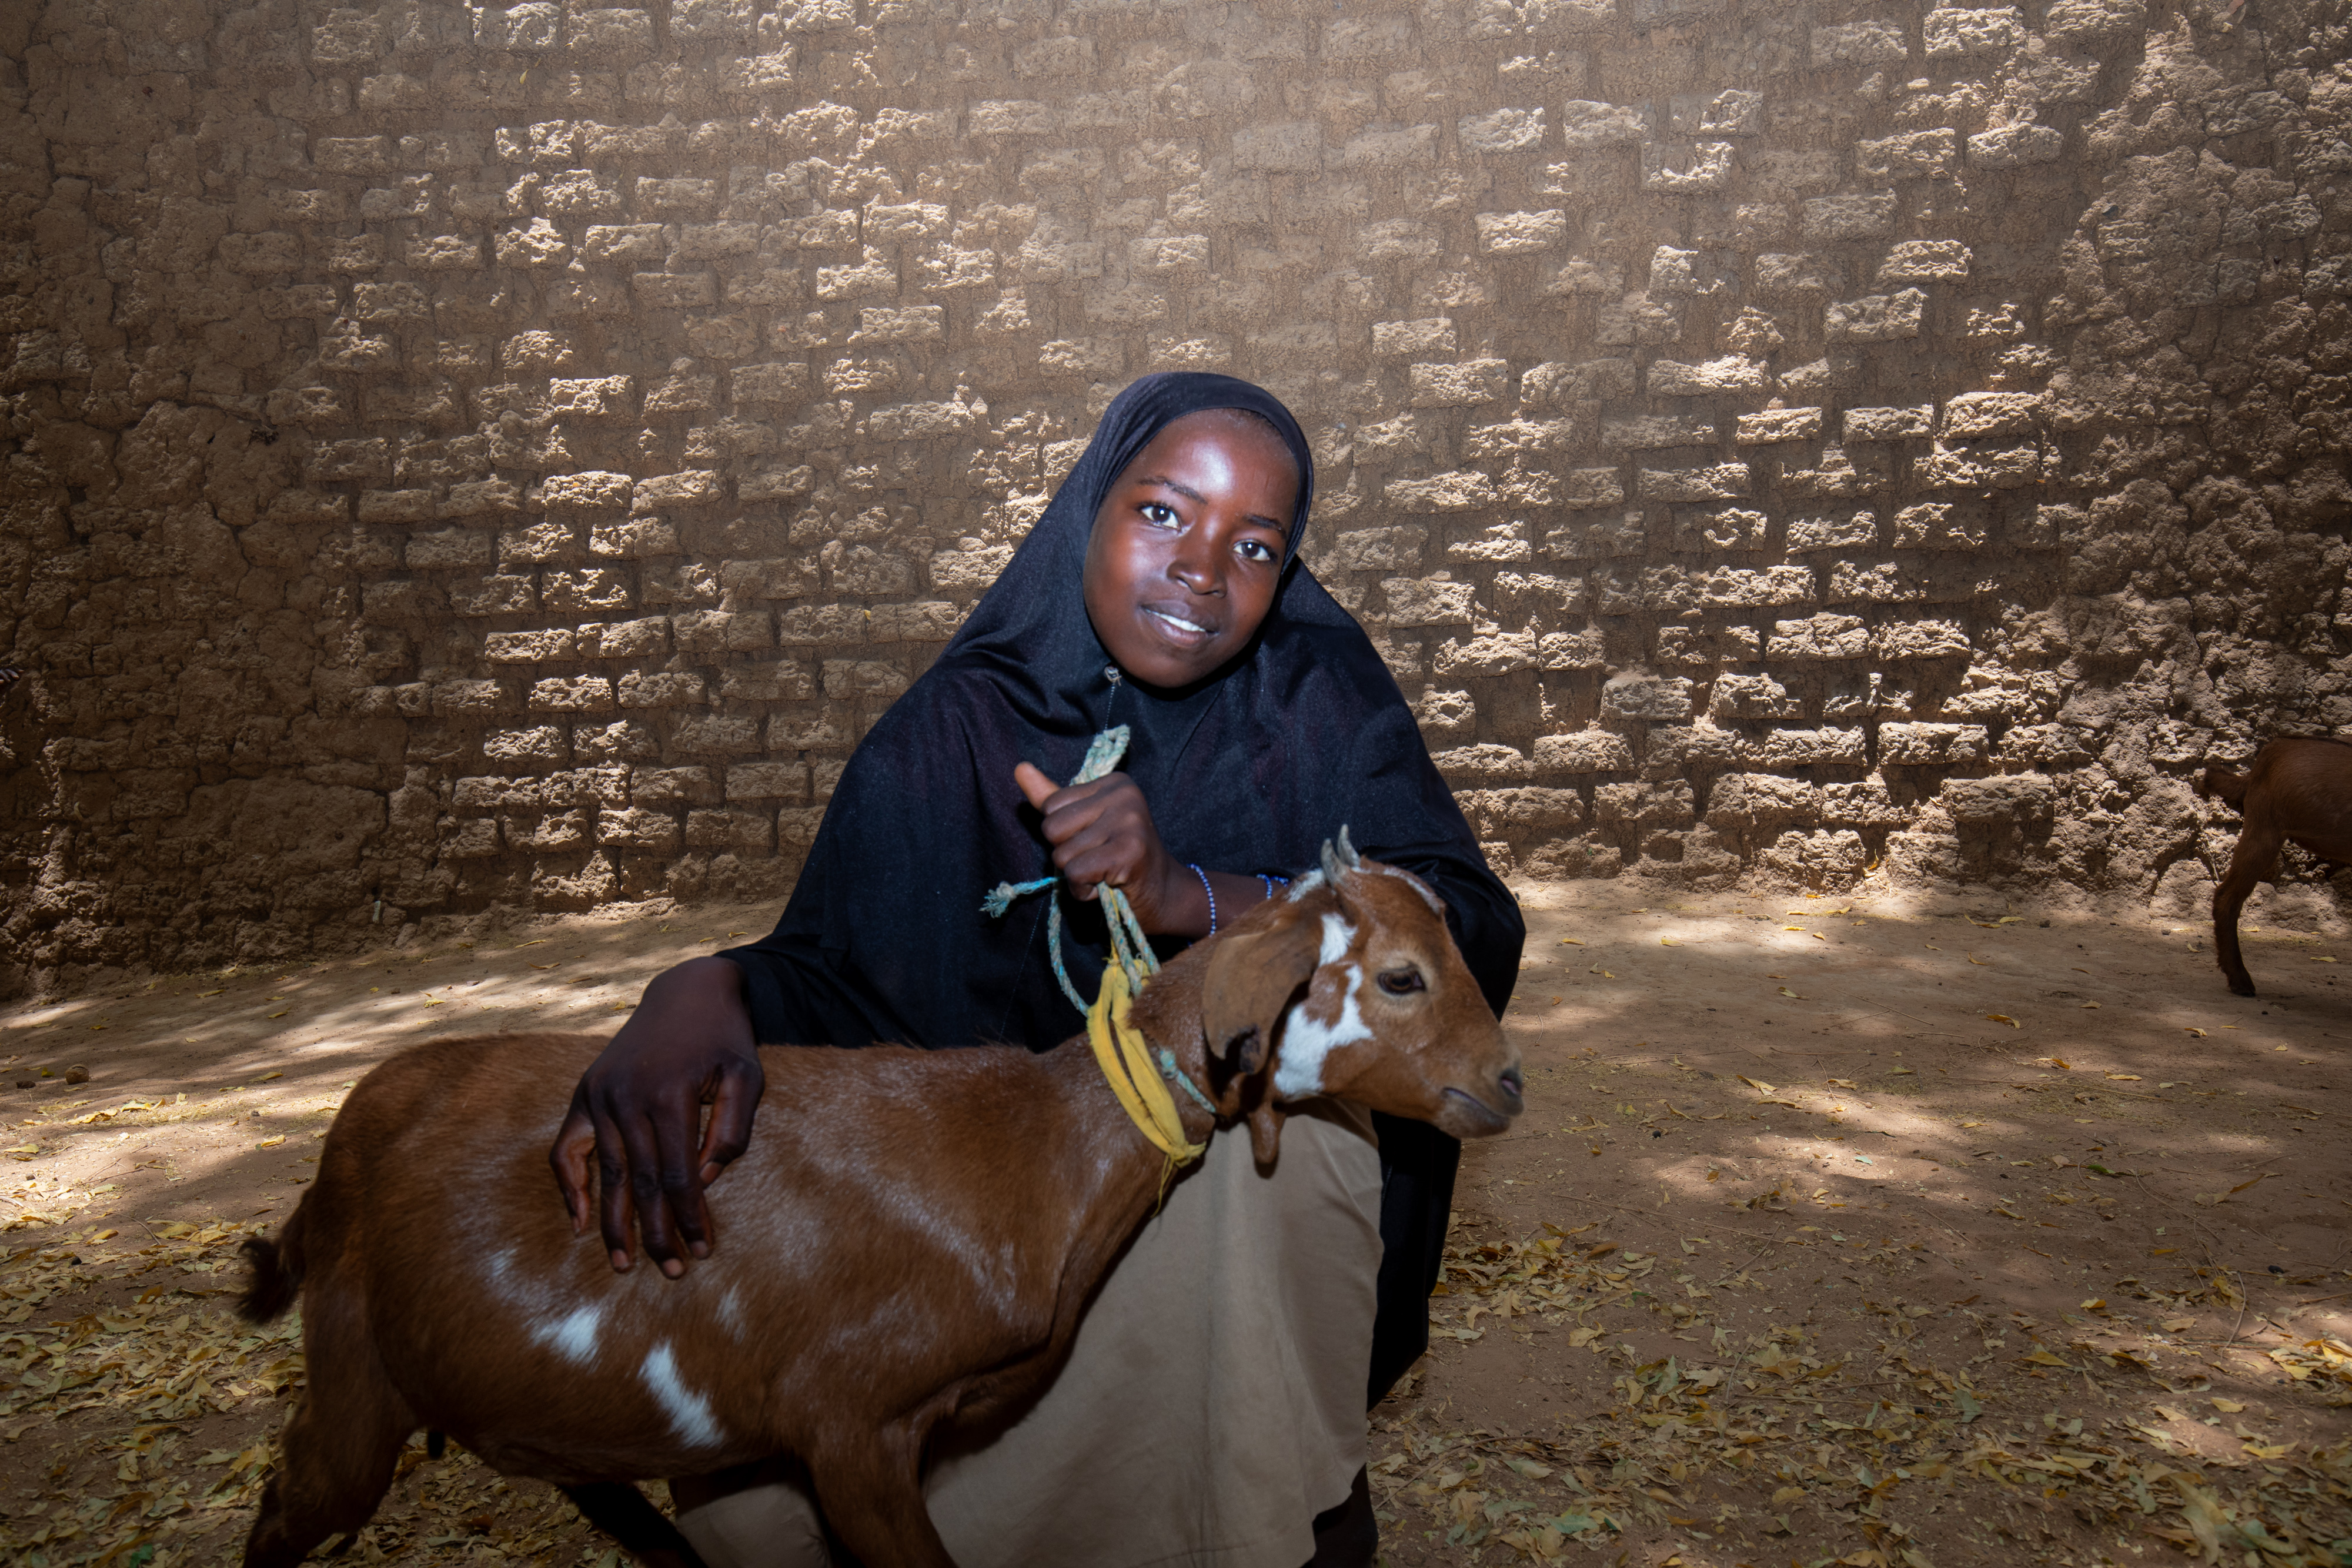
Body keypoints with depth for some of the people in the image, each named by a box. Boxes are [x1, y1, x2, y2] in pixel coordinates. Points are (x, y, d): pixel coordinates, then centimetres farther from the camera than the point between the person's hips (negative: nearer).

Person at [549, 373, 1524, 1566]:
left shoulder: (1320, 697, -7)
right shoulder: (957, 733, -5)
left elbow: (1475, 936, -18)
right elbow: (831, 968, -9)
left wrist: (1187, 895, -32)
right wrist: (700, 994, -33)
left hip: (1271, 1165, 0)